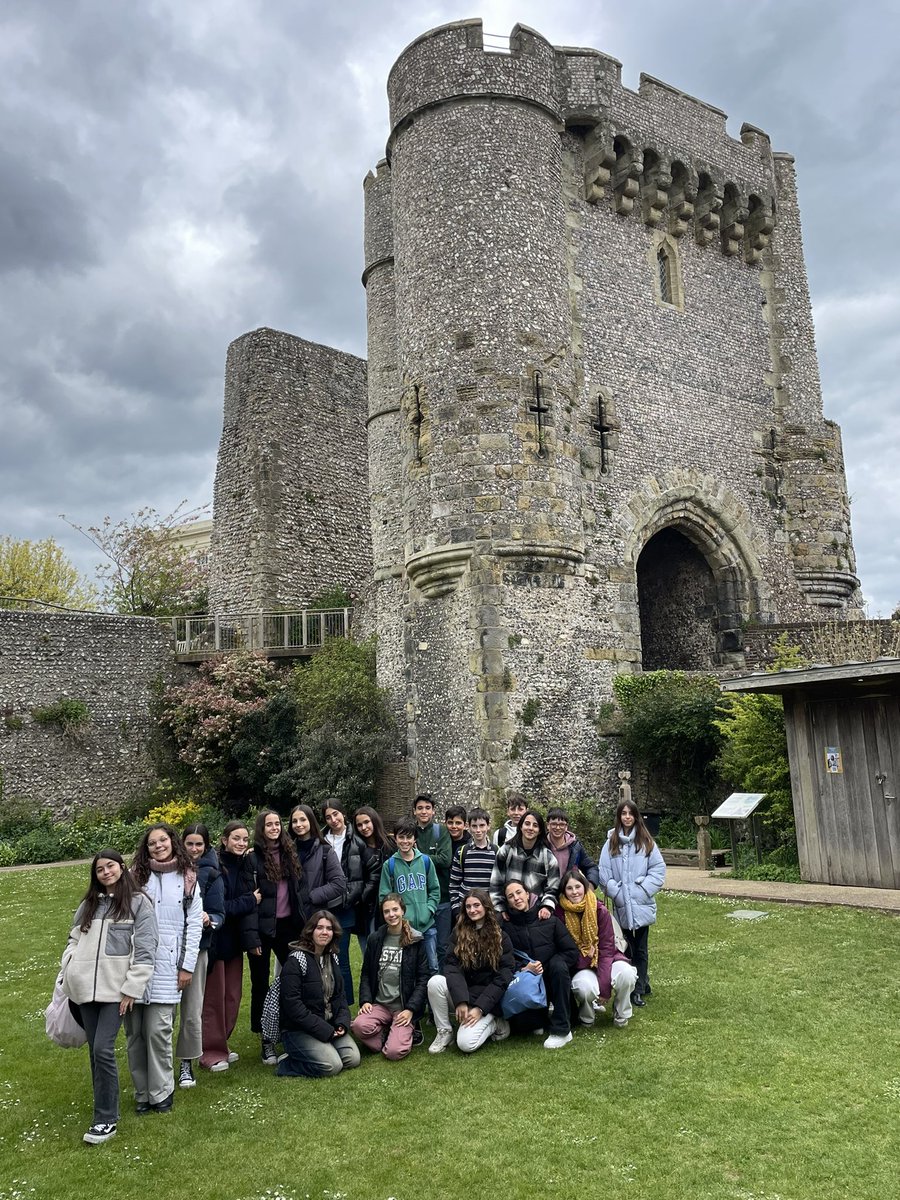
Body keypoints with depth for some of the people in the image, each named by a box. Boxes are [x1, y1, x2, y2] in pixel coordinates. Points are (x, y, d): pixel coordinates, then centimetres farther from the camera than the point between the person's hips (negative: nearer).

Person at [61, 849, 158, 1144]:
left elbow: (145, 950, -6)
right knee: (95, 1050, 9)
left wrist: (132, 988, -11)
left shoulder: (139, 902, -3)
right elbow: (74, 940, 20)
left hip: (116, 988, -5)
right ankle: (105, 1106, 24)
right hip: (85, 987, 5)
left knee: (103, 1049, -10)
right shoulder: (88, 904, 14)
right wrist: (69, 971, 5)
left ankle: (106, 1119, 2)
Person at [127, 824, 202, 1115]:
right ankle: (142, 1093, 18)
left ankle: (161, 1092, 10)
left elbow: (194, 924, 5)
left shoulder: (187, 879, 5)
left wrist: (187, 966, 1)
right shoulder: (136, 876, 6)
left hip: (166, 967, -1)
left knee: (158, 1030, -6)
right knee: (134, 1032, 4)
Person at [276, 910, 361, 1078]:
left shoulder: (332, 958, 9)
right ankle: (287, 1063, -2)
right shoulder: (296, 960, -15)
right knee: (332, 1065, -23)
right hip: (299, 1030, -7)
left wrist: (342, 1023, -6)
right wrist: (323, 1030, -20)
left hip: (330, 1026, 7)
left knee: (353, 1059, -11)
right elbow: (292, 1004, -21)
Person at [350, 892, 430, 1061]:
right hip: (379, 1004, 3)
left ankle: (406, 1031, 10)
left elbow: (423, 978, -2)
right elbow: (366, 974, 13)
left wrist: (411, 1009, -11)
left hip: (404, 1007, -3)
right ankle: (387, 1033, 1)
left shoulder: (416, 941, -1)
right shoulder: (375, 939, 8)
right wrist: (365, 1000, -2)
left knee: (394, 1052, -22)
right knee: (358, 1026, -29)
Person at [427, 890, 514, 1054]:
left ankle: (494, 1023, 5)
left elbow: (503, 978, -8)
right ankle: (444, 1031, -7)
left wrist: (480, 1008, -17)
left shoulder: (501, 937, -4)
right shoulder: (459, 932, 3)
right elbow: (453, 967, -8)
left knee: (466, 1043, -25)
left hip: (488, 999, -3)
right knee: (435, 982, -27)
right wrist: (461, 1001, -24)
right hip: (461, 992, 3)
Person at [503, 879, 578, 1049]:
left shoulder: (548, 920, 0)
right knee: (519, 1023, -27)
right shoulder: (506, 927, 2)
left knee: (558, 964, -33)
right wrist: (524, 968, -20)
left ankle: (561, 1030, -24)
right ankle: (543, 1018, 11)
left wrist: (544, 967, -13)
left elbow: (572, 952, -3)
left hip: (551, 980, 0)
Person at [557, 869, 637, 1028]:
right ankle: (587, 1018, 2)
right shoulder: (560, 913, -10)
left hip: (604, 960, 1)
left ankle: (621, 1015, 0)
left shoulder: (599, 910, -11)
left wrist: (604, 985, -21)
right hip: (580, 966, -1)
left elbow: (607, 947, -13)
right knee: (585, 987, -34)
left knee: (626, 973, -30)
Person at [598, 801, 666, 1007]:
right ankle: (643, 983, 21)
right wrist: (618, 894, -9)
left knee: (640, 949, 3)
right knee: (626, 948, 7)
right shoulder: (611, 843, 3)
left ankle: (638, 990, 8)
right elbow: (604, 873, -1)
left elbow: (658, 869, -2)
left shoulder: (646, 842, 2)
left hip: (642, 905, -1)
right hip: (621, 906, 1)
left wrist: (643, 890, -10)